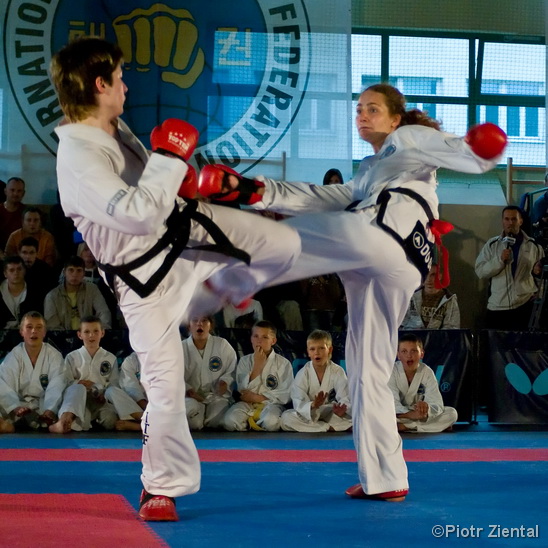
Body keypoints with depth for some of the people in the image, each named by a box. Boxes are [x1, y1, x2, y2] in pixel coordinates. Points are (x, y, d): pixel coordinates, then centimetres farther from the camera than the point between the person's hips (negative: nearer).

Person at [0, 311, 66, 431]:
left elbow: (56, 387, -16)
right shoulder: (13, 357, 2)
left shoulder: (54, 356, 0)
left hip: (45, 404, -1)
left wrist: (50, 410, -36)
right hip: (21, 405, 1)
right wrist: (16, 408, -35)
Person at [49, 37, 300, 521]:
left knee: (284, 244, 6)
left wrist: (179, 184, 1)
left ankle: (217, 289, 35)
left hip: (188, 230, 8)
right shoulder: (78, 159, -31)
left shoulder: (113, 128, -1)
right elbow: (140, 214, -39)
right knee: (165, 384, -4)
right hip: (148, 276, -8)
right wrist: (170, 157, -28)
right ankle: (161, 488, 17)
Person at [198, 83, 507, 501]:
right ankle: (386, 480, 12)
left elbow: (466, 154, 3)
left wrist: (484, 148, -22)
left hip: (383, 230, -9)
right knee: (369, 372, 10)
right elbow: (318, 200, 28)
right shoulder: (366, 177, 40)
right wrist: (257, 191, 17)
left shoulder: (409, 139, 19)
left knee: (282, 237, -11)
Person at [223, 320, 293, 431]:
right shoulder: (244, 361, 9)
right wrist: (257, 365, -8)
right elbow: (243, 390, -3)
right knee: (229, 420, -30)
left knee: (270, 421, -38)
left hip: (271, 404, -2)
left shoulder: (283, 363, 1)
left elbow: (285, 395, -6)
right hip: (247, 405, 2)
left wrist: (257, 397, -9)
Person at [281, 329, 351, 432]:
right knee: (286, 418, -30)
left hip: (331, 415, 0)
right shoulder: (303, 374, -5)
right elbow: (299, 403, -18)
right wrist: (313, 406, -42)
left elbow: (345, 399, -15)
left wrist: (341, 410, -40)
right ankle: (330, 428, -27)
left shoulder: (338, 372, -3)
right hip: (309, 416, 0)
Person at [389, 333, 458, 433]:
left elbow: (437, 403, -18)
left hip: (419, 415, 2)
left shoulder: (427, 372, -7)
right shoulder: (392, 371, -13)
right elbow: (392, 403, -23)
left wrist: (426, 409, -44)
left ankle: (404, 427, -23)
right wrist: (411, 414, -42)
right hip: (398, 416, -2)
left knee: (452, 413, -17)